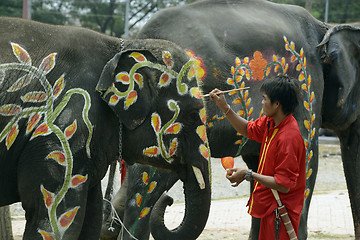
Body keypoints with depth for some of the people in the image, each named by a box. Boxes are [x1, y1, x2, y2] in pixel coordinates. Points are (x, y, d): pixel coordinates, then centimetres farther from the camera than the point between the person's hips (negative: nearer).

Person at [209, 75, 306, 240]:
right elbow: (248, 129, 24)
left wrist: (249, 175, -20)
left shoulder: (289, 138, -27)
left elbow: (284, 185, -26)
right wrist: (224, 107, 14)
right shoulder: (270, 123, 1)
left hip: (280, 212, -10)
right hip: (270, 207, 10)